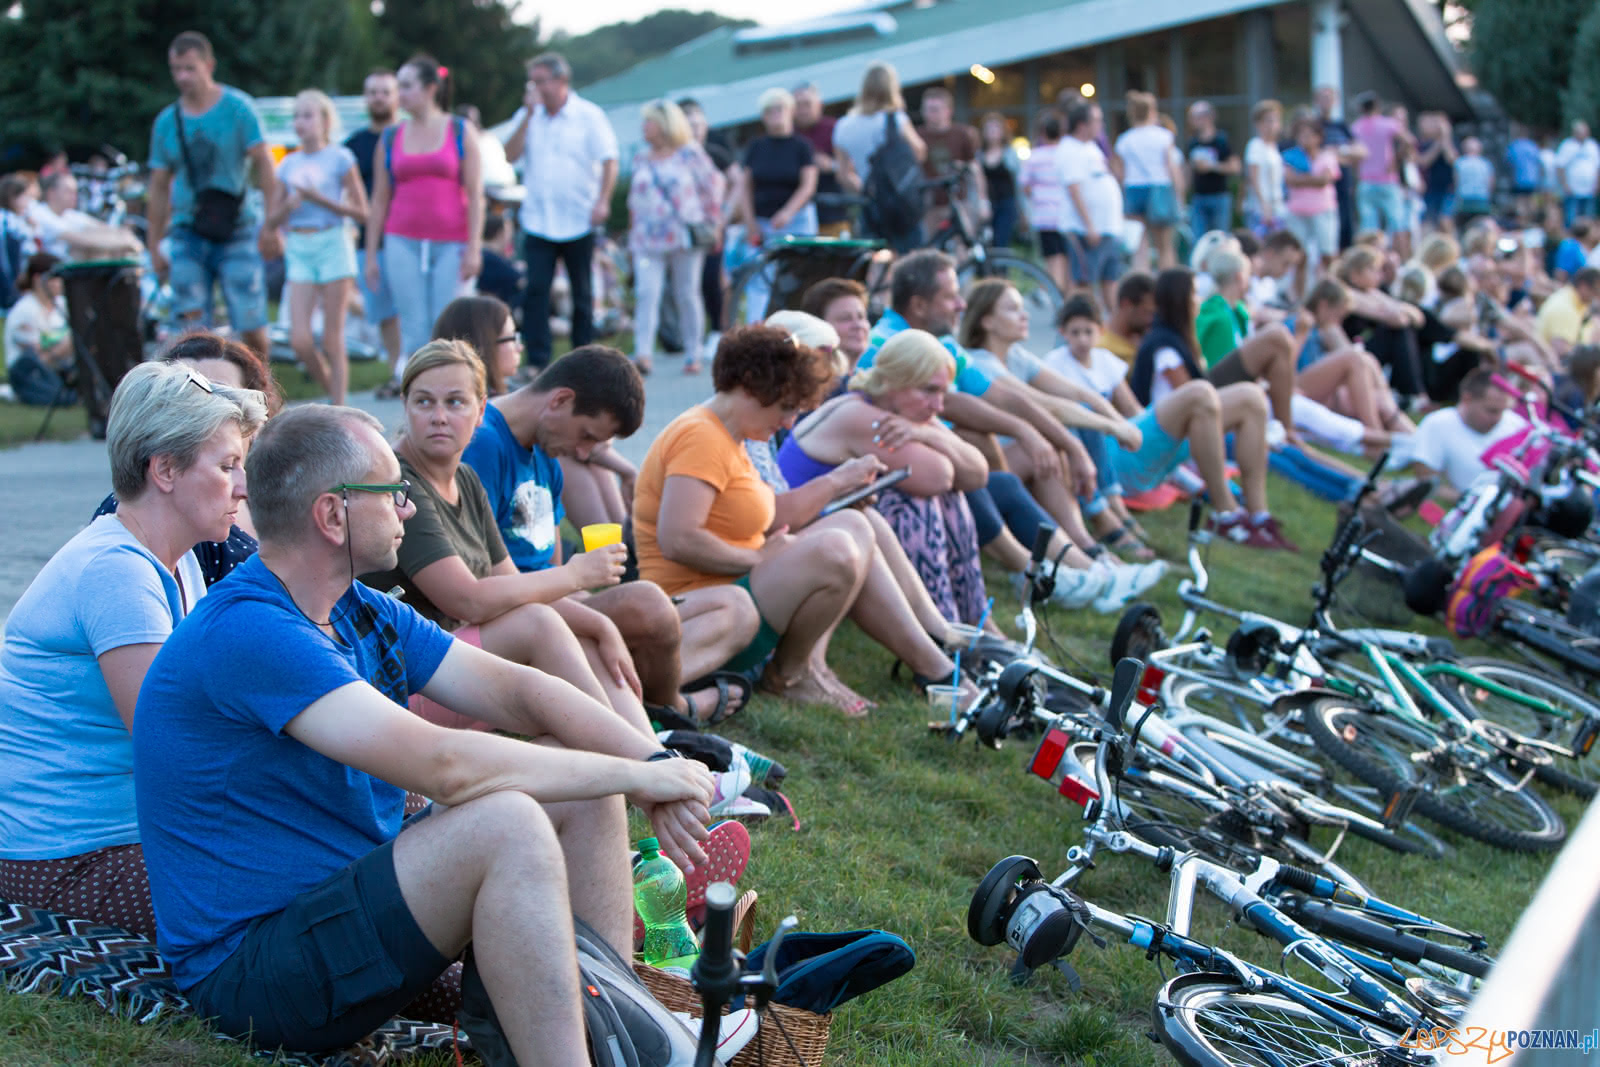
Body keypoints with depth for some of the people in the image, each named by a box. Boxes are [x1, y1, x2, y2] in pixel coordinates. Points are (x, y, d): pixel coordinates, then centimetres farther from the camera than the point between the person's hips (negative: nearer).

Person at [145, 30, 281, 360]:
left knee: (251, 327, -3)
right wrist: (154, 246, 10)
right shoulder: (166, 122, 6)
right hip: (189, 235, 3)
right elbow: (159, 187, 12)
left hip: (237, 232, -2)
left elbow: (263, 164, -7)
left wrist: (272, 225, -15)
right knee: (193, 327, -7)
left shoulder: (237, 108, -4)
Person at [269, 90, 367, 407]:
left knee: (332, 339, -3)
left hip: (332, 244, -4)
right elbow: (271, 219, 14)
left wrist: (318, 198, -13)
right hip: (299, 250, 4)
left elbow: (361, 212, -4)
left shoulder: (340, 158, 0)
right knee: (299, 341, -5)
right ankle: (333, 394, 17)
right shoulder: (289, 164, 12)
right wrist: (289, 205, -8)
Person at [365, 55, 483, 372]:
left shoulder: (461, 132, 4)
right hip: (403, 242, 2)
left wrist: (473, 248, -8)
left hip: (451, 244, -1)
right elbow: (379, 200, 11)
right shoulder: (390, 138, 9)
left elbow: (475, 195, 0)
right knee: (414, 331, -4)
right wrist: (371, 254, 8)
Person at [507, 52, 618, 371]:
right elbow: (510, 154, -4)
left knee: (582, 293, 7)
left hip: (579, 221, -2)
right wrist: (528, 114, -9)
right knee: (535, 290, -10)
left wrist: (602, 202, -14)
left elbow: (609, 160, -3)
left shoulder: (589, 115, 0)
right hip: (538, 221, 2)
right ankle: (537, 359, -8)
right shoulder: (527, 116, 8)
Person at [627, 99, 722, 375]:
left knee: (687, 295, 3)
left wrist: (711, 224, 3)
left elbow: (712, 186, 5)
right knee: (646, 293, -13)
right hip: (648, 239, 3)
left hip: (684, 236, -3)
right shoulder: (641, 159, 12)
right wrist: (634, 231, 13)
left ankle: (693, 355, 13)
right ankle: (642, 354, -21)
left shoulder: (690, 153, 0)